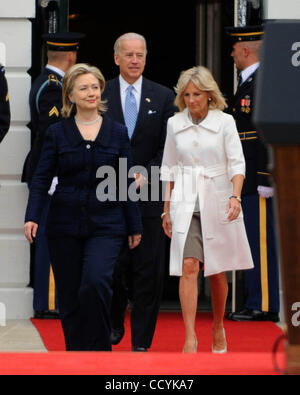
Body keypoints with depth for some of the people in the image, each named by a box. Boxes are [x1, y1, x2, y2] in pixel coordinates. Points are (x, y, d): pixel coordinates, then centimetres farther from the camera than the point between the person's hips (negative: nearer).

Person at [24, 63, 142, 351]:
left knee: (95, 282, -22)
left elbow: (126, 183, 8)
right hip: (65, 225, 1)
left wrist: (134, 226, 8)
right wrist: (32, 216, -12)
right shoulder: (57, 133, 4)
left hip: (106, 224, -1)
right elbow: (42, 178, 1)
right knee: (69, 296, 5)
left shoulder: (117, 132, 6)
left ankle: (98, 349, -8)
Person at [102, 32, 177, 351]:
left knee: (148, 271, -1)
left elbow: (168, 146, 3)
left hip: (149, 193, 0)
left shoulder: (163, 97, 6)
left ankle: (141, 343, 6)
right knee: (113, 266, 2)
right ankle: (114, 324, 28)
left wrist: (146, 174, -10)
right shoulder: (100, 95, 5)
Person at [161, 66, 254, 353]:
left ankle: (218, 328, 30)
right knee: (189, 267, -14)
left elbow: (237, 163, -7)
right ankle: (190, 337, -17)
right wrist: (167, 209, 11)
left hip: (217, 201, -1)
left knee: (217, 271, 9)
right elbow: (169, 168, 12)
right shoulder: (174, 124, 5)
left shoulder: (224, 122, -3)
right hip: (185, 203, 1)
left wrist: (235, 196, -22)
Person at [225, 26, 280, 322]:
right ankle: (257, 303, 16)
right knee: (254, 243, 11)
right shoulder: (247, 83, 19)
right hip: (247, 181, 10)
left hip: (259, 182, -10)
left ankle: (264, 306, -3)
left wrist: (266, 179, -21)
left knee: (261, 242, -6)